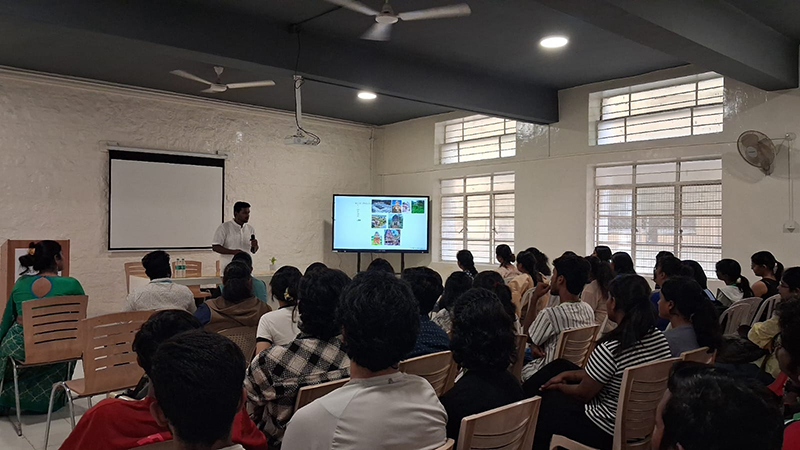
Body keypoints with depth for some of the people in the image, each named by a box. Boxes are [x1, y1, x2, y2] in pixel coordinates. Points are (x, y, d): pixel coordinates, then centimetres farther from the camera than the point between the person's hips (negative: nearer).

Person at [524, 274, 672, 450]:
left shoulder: (609, 349, -32)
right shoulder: (659, 338, -7)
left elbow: (583, 394, -15)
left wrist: (559, 386, 6)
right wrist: (568, 375, 9)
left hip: (606, 431, -8)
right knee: (559, 366, 18)